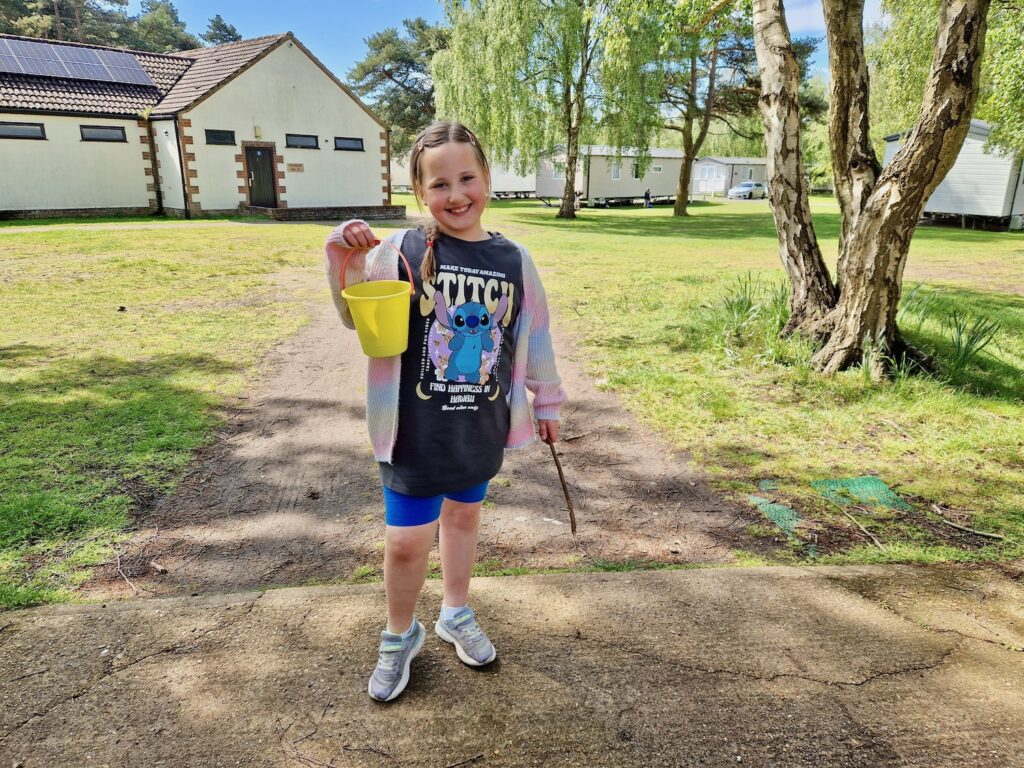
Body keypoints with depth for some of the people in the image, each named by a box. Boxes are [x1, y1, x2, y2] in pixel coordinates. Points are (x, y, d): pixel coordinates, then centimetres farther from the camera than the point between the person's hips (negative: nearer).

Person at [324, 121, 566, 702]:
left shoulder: (514, 260, -1)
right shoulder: (400, 252, -10)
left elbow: (534, 337, 9)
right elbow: (359, 318, -4)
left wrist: (548, 402, 15)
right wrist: (347, 263, -22)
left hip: (482, 425, 3)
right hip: (416, 426, -3)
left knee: (464, 517, 20)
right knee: (407, 541, 1)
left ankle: (457, 616, 44)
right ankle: (400, 636, 31)